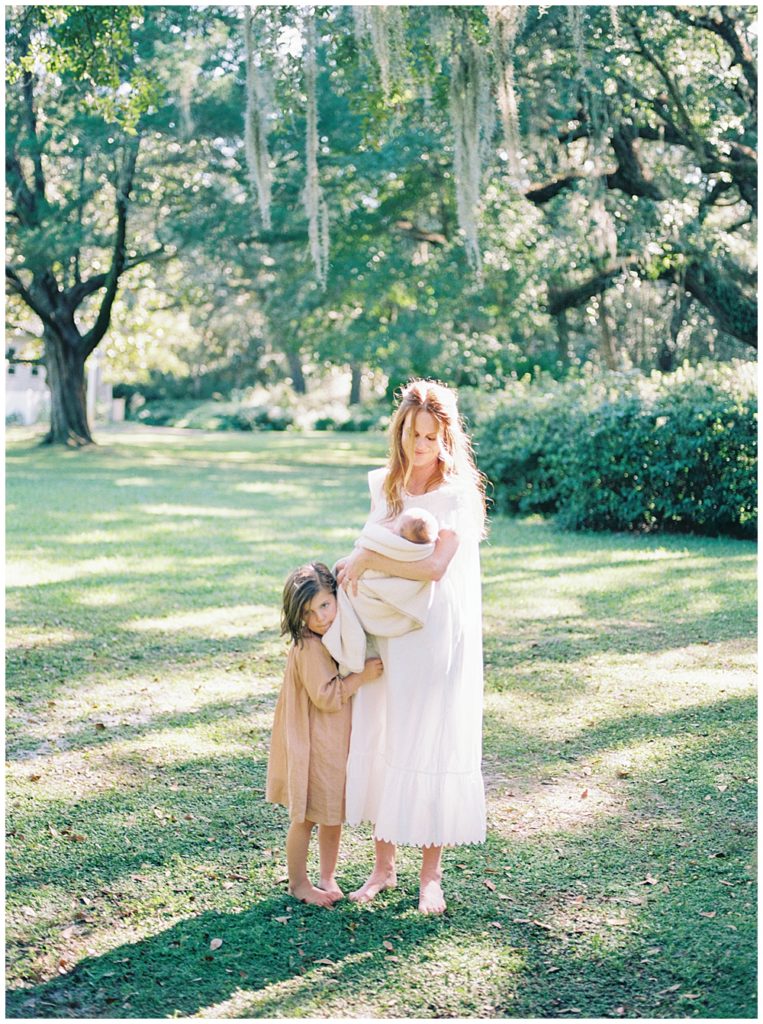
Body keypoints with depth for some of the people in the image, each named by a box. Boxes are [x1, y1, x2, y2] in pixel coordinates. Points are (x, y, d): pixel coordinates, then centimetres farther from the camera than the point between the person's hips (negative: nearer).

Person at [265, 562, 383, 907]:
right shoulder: (309, 647, -21)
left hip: (338, 742, 8)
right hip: (312, 745, -8)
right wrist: (363, 675, -22)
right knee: (305, 817, 5)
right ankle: (298, 883, 20)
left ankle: (328, 877, 32)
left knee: (334, 813, 17)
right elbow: (326, 696, -23)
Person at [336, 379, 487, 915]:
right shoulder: (384, 485, 7)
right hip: (388, 632, 5)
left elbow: (435, 566, -21)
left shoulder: (458, 492, -11)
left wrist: (368, 559, -18)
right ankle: (384, 865, 22)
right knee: (381, 740, 8)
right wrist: (354, 563, 6)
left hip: (439, 635, -5)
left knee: (434, 745, 0)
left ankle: (432, 875, 13)